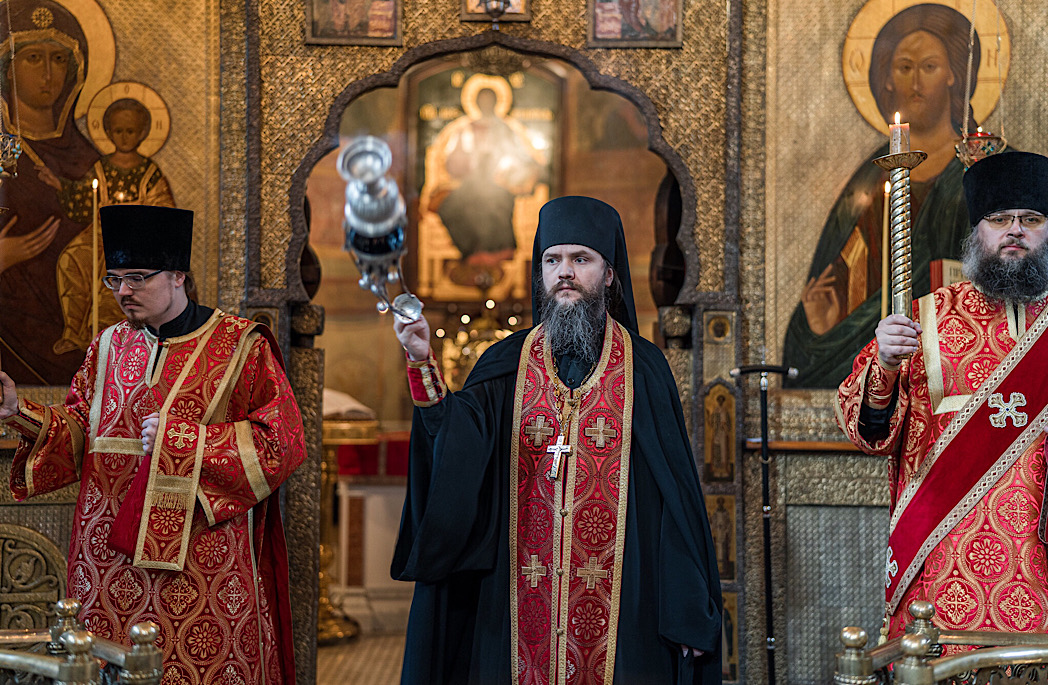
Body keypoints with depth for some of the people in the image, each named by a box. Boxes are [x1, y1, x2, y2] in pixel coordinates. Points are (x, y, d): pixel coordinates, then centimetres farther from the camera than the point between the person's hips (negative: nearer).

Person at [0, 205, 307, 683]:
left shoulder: (240, 347, -3)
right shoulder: (110, 347, 13)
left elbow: (282, 442, -10)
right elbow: (78, 430, 12)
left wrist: (177, 438, -14)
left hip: (199, 557, -4)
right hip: (112, 559, 4)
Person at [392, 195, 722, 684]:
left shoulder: (642, 368, 3)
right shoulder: (507, 364, 8)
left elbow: (677, 492, 0)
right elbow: (457, 443, -8)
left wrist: (688, 608, -6)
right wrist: (423, 365, -22)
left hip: (617, 600, -1)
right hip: (521, 599, 1)